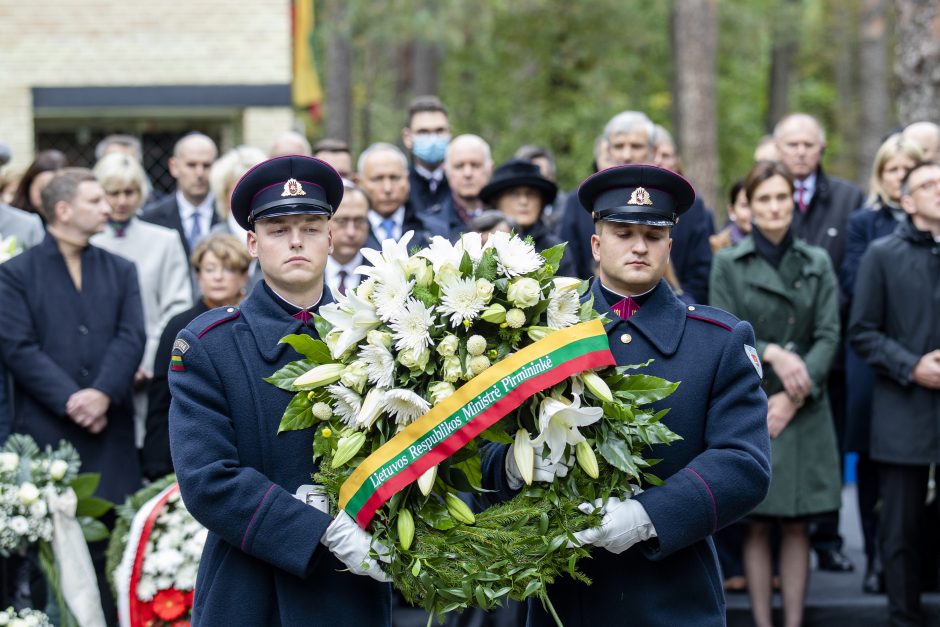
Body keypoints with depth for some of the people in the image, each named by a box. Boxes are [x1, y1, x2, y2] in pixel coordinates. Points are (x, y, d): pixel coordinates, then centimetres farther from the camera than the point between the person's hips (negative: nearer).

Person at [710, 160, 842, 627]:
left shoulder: (817, 263, 8)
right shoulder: (728, 264, 4)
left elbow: (829, 334, 0)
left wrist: (794, 397, -10)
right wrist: (771, 353, -18)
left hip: (804, 409, 2)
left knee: (797, 525, 3)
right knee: (758, 526, 1)